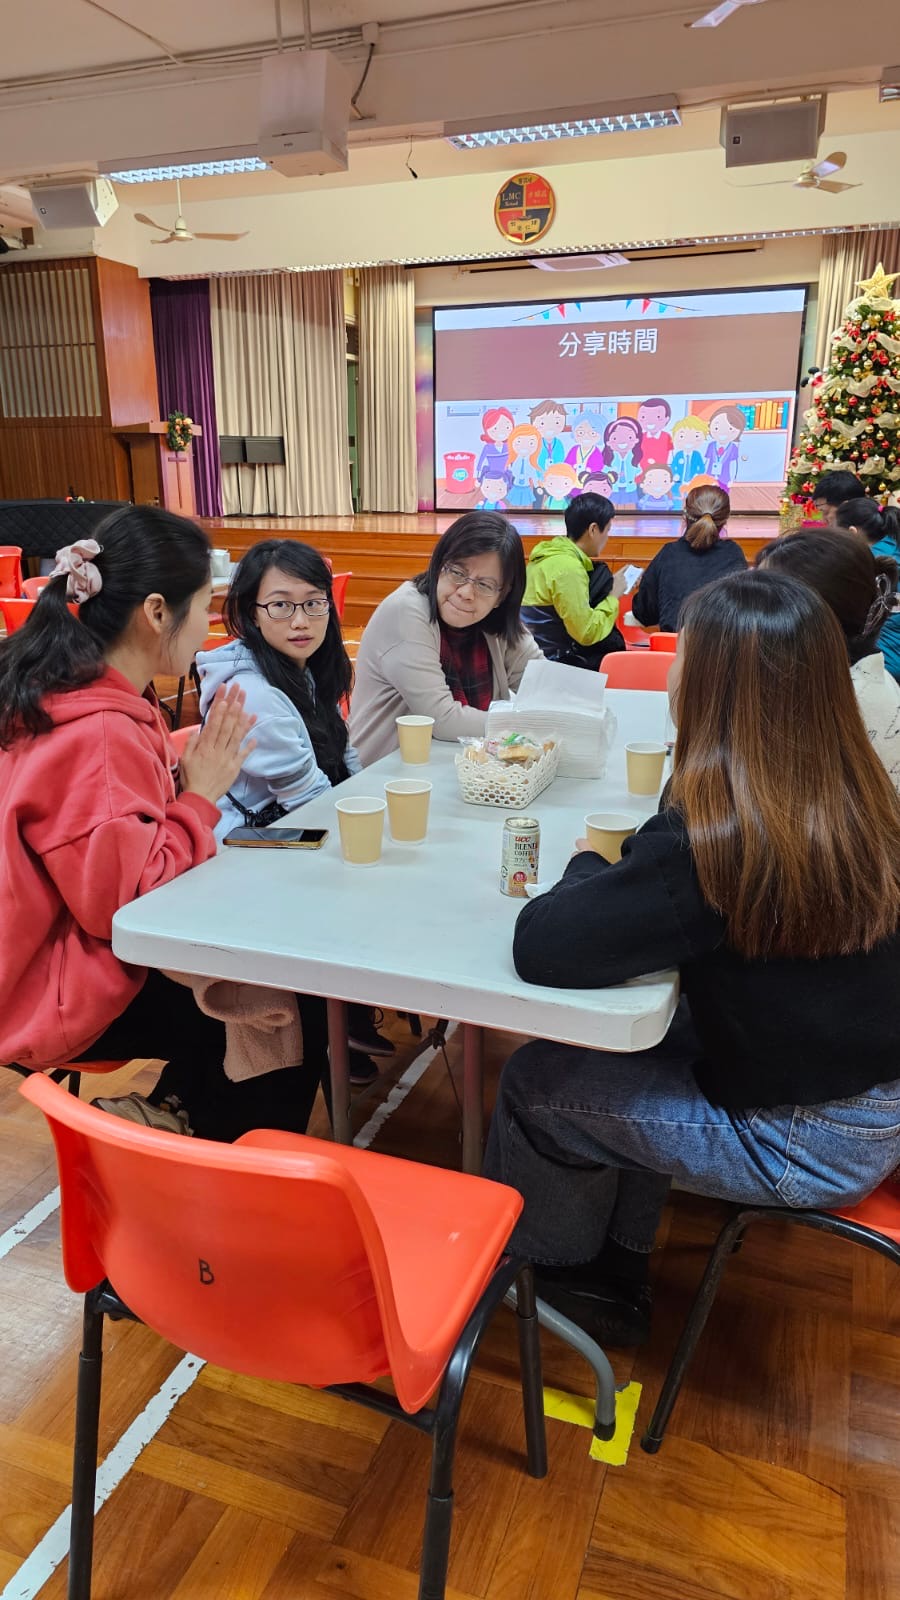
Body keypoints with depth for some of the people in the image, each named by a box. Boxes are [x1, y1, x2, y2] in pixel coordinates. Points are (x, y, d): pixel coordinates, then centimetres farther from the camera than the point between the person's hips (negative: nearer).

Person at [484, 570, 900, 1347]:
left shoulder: (711, 838, -31)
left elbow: (542, 950, -29)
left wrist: (589, 865, -11)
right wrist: (630, 867, -3)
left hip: (805, 1145, -7)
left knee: (537, 1083, 7)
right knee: (623, 1043, 21)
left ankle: (525, 1266, 37)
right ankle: (610, 1275, 34)